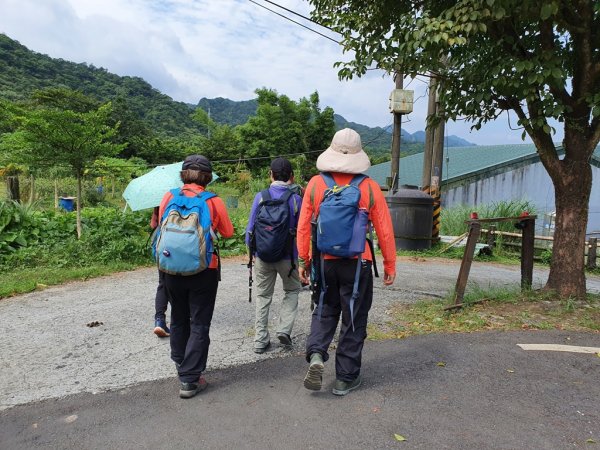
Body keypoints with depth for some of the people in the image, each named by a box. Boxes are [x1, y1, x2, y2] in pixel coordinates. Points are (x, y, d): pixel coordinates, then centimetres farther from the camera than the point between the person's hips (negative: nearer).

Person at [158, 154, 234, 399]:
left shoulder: (168, 198, -2)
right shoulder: (214, 202, -9)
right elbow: (228, 232, 0)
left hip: (172, 270, 3)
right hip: (204, 271, -3)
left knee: (178, 321, 21)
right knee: (199, 325, 6)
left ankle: (182, 368, 35)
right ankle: (190, 380, 7)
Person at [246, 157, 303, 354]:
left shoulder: (260, 197, -7)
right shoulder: (296, 199, -10)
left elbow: (250, 229, -2)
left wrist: (252, 251, 11)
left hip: (262, 256, 1)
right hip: (287, 257, -1)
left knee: (263, 296, 16)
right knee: (292, 290, 23)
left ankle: (260, 340, 19)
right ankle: (284, 329, 12)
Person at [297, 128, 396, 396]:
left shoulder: (315, 184, -4)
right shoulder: (369, 187, -7)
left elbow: (303, 227, -2)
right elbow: (385, 230, -4)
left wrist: (303, 260, 9)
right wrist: (390, 265, 6)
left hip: (324, 262, 2)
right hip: (357, 264, -1)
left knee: (324, 311, 22)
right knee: (354, 319, 12)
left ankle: (316, 354, 0)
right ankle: (346, 378, 21)